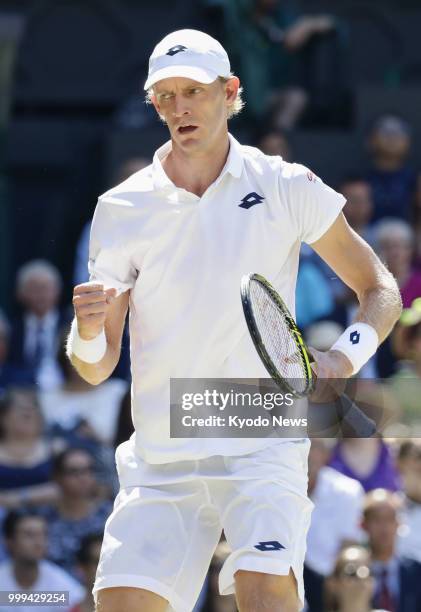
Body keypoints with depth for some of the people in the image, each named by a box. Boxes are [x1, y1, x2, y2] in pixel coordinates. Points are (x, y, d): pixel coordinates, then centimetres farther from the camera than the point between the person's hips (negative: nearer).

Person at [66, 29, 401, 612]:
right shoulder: (121, 210, 5)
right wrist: (88, 334, -18)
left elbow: (380, 290, 9)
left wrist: (345, 358, -10)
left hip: (263, 449, -2)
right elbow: (96, 369, 6)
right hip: (160, 464, 2)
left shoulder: (287, 188, 1)